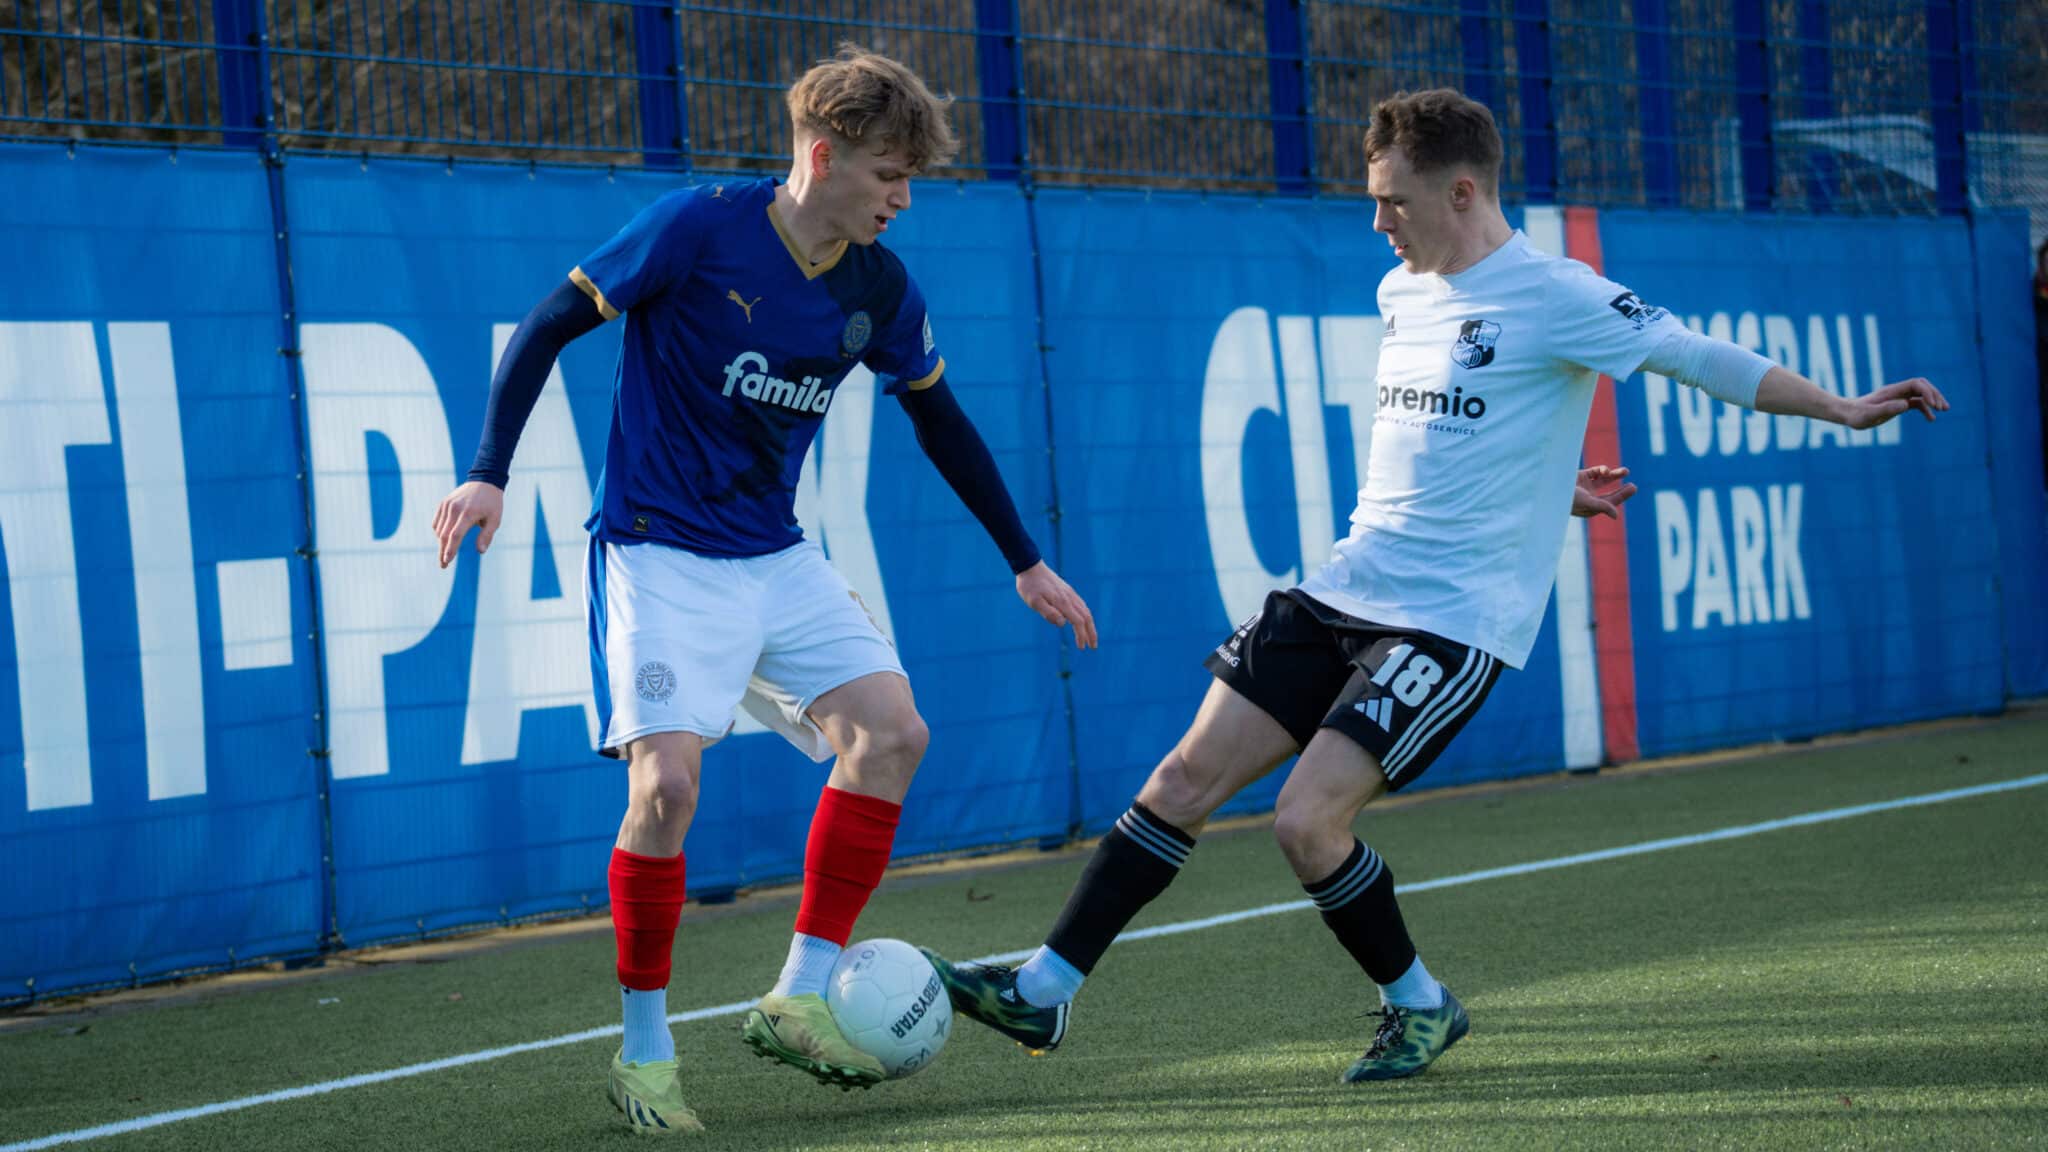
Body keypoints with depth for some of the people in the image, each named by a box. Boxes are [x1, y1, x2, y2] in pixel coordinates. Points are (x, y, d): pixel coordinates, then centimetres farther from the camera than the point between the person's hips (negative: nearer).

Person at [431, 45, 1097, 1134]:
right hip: (659, 554, -6)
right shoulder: (698, 228, -15)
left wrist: (1026, 562, 20)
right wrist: (489, 473, -17)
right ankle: (644, 1051, -2)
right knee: (665, 779, -19)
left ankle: (797, 1000, 0)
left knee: (891, 729, -9)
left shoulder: (880, 290, 1)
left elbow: (940, 421, 16)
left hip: (776, 558, 6)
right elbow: (548, 328, -9)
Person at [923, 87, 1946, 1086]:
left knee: (1306, 820, -18)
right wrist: (1535, 481, 33)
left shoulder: (1553, 298, -12)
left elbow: (1698, 358, -9)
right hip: (1345, 590, 7)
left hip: (1455, 620, -7)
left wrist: (1843, 408, -11)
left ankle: (1420, 1006, 7)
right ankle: (1043, 991, 6)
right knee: (1186, 780, 0)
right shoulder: (1402, 291, 12)